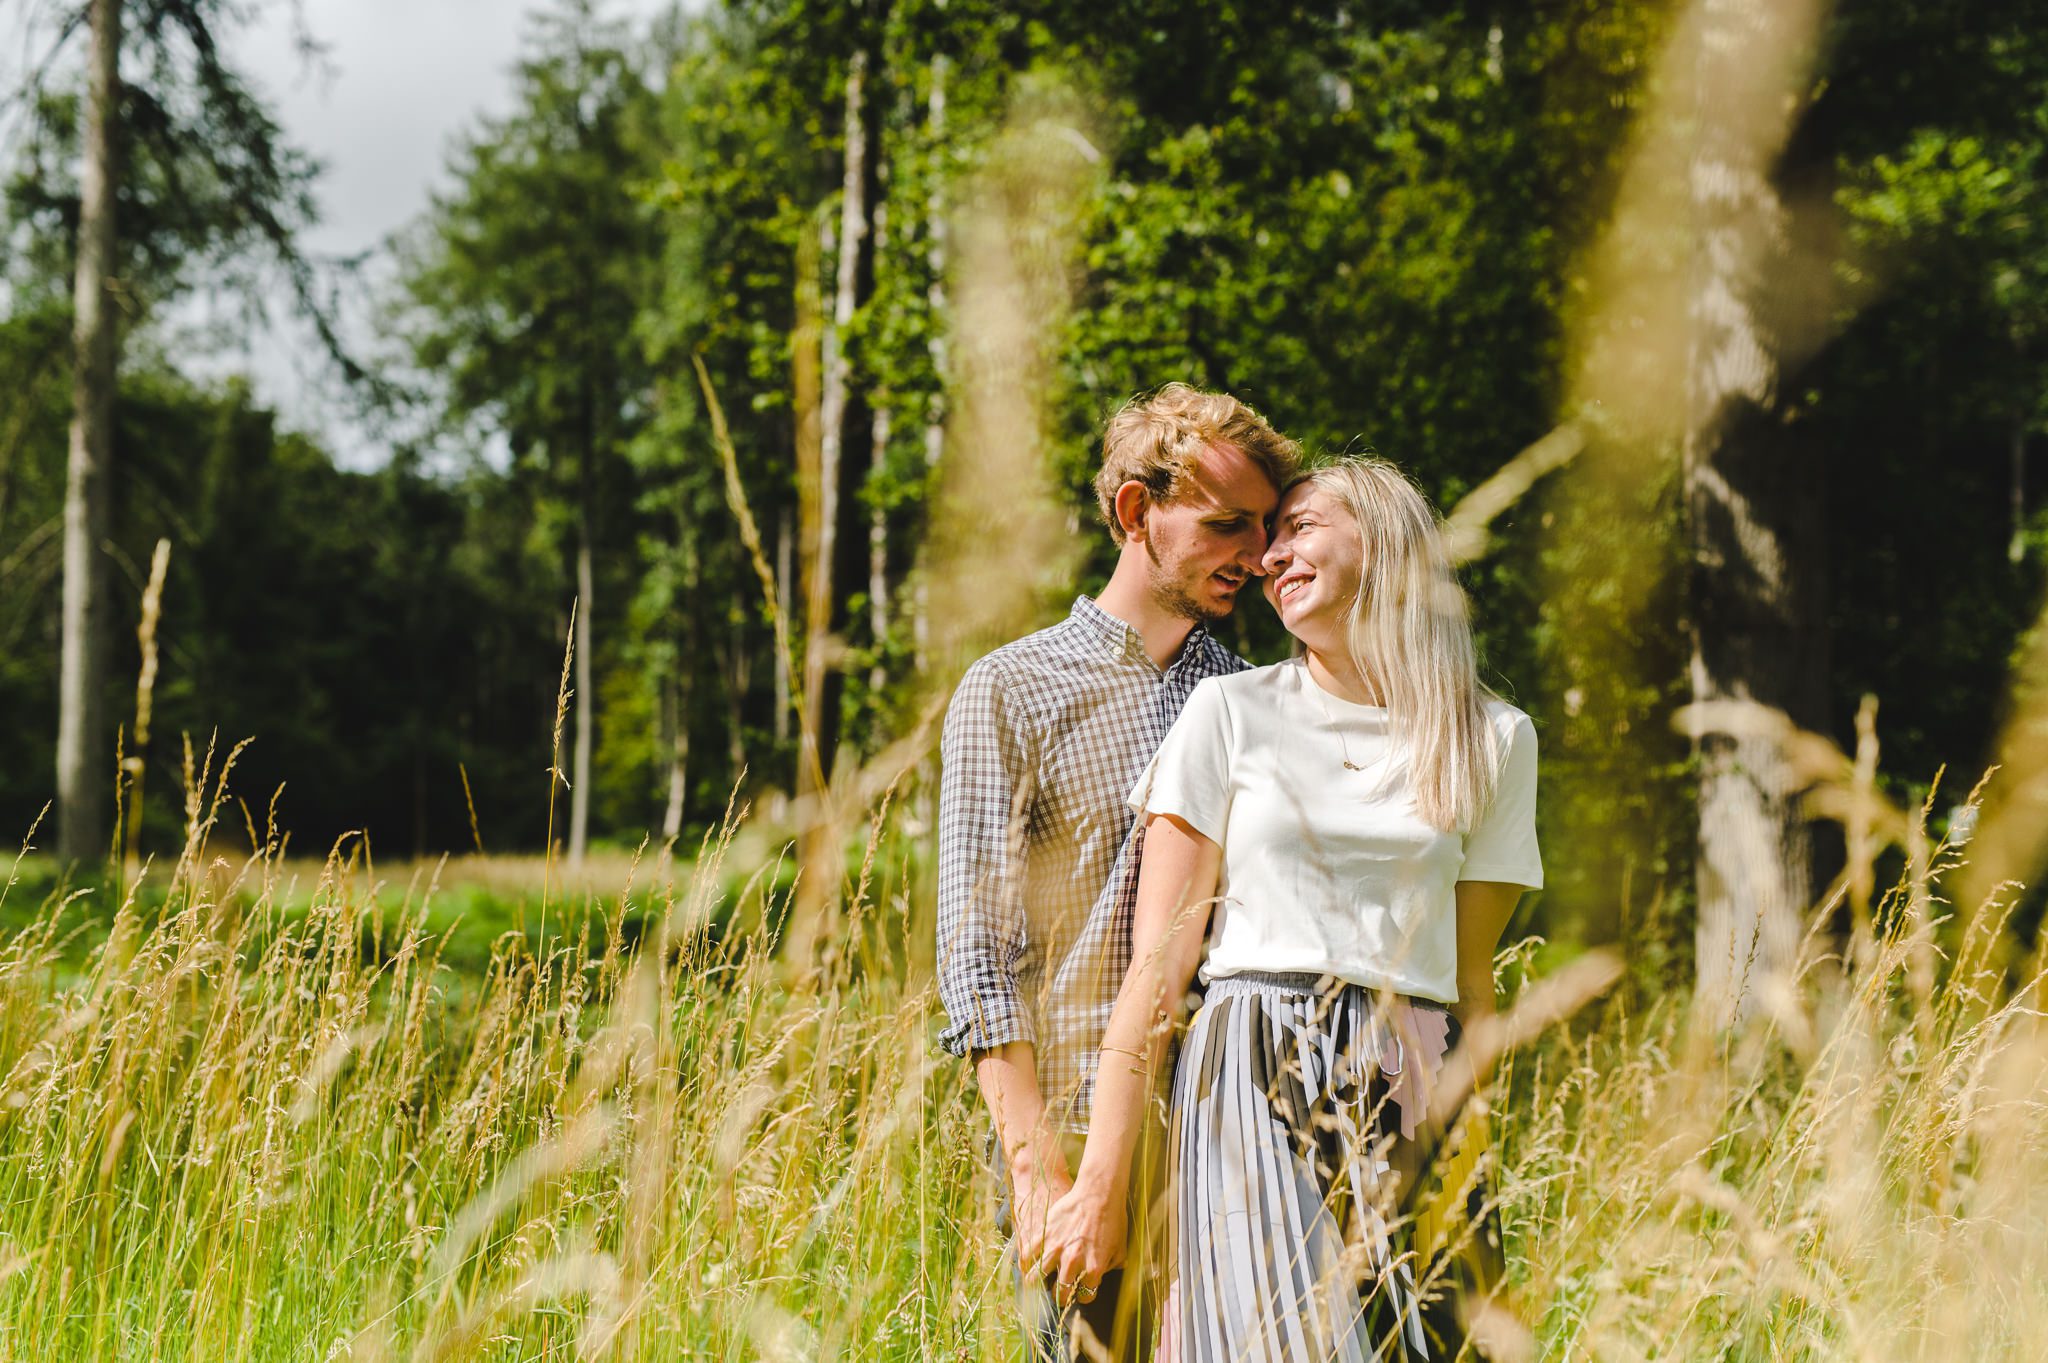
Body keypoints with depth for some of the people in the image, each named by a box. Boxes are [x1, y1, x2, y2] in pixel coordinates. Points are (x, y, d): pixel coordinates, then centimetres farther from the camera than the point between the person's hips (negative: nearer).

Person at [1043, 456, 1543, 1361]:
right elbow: (1158, 962, 2)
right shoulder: (1230, 714, 6)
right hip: (1253, 1091, -2)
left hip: (1410, 1107, 2)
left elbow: (1469, 975, 14)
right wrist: (1102, 1184, -5)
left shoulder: (1492, 741, 10)